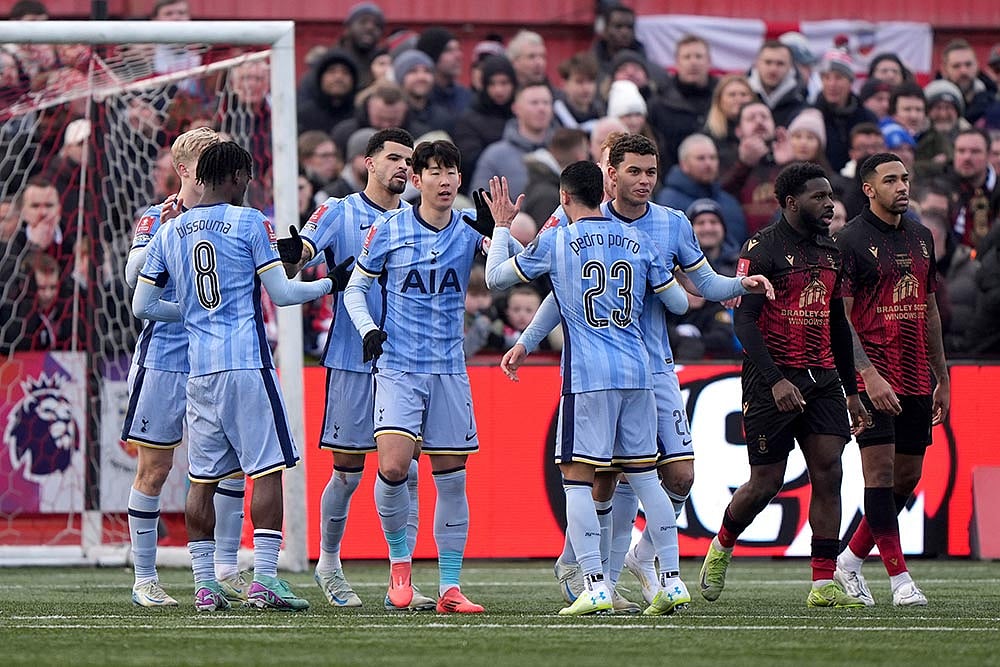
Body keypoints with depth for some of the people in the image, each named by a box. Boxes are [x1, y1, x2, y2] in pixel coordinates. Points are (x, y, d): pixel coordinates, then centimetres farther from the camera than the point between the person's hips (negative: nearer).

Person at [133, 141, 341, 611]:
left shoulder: (169, 232, 11)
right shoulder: (249, 222, -3)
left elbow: (142, 306, 14)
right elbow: (281, 293, -3)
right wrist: (329, 284, 13)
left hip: (199, 368, 5)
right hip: (247, 362, -5)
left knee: (203, 479, 9)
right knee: (267, 470, -3)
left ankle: (204, 585, 7)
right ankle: (264, 580, -11)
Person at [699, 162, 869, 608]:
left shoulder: (831, 252, 14)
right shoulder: (762, 249, -8)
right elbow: (744, 321, -14)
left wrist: (851, 391, 21)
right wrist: (775, 380, -24)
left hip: (822, 379, 6)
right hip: (772, 379, -6)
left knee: (828, 474, -6)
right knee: (766, 482, -1)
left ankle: (824, 584, -5)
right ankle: (721, 548, 27)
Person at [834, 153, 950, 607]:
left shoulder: (921, 237, 14)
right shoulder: (851, 240, -7)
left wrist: (942, 379, 18)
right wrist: (868, 373, -21)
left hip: (916, 378, 7)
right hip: (874, 377, -7)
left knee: (907, 477, 7)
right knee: (881, 471, -10)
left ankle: (850, 560, 22)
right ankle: (899, 578, -7)